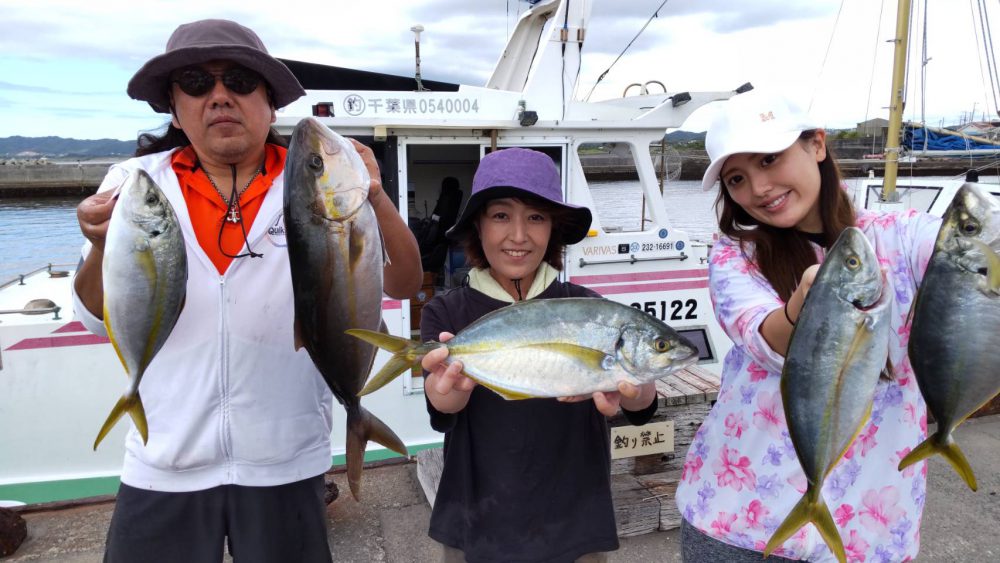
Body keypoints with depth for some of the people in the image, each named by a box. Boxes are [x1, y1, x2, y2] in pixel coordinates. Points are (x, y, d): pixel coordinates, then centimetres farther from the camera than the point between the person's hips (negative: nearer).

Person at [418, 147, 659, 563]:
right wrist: (449, 389, -44)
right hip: (476, 529, 0)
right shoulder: (445, 313, -6)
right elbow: (442, 414, -21)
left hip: (573, 526, 0)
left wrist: (632, 391, -42)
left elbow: (643, 407, -19)